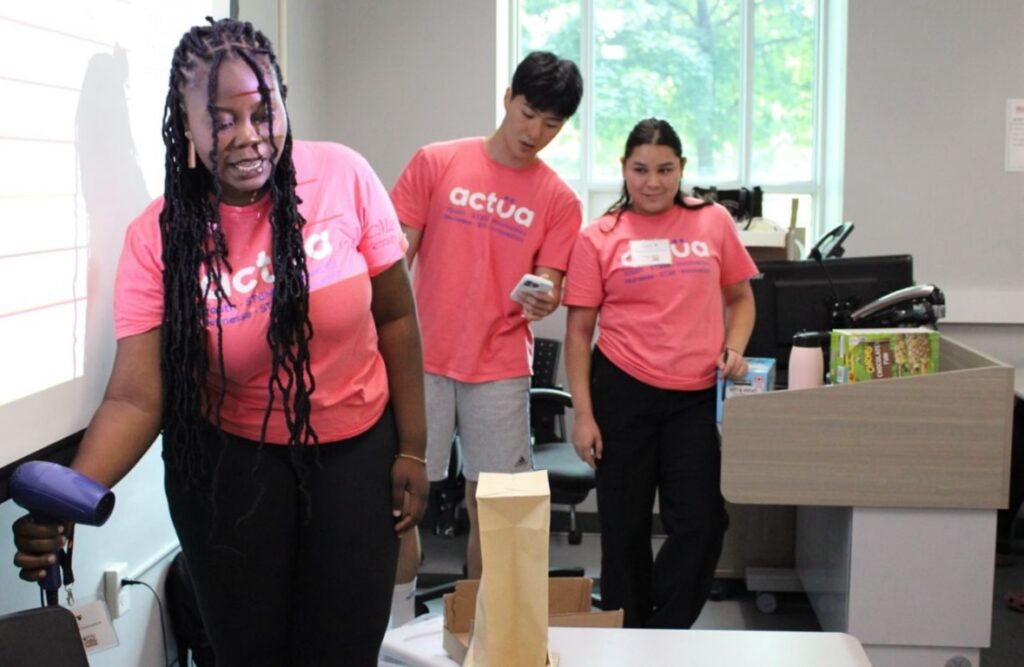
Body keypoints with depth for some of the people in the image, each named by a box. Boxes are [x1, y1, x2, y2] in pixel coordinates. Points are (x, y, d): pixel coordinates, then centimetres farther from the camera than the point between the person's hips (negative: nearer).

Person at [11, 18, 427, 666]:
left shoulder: (344, 177, -13)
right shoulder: (159, 236, -13)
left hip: (358, 449, 1)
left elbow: (395, 315, -4)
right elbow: (136, 396, -18)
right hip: (228, 459, 0)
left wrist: (412, 449, -2)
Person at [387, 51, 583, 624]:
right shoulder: (436, 163, 1)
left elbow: (546, 288, -3)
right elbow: (395, 259, 2)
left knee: (490, 502, 5)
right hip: (421, 360, 0)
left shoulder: (558, 200, 2)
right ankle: (398, 624, 18)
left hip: (501, 370, 1)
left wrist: (542, 301, -26)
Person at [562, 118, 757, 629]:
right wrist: (583, 414, -5)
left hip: (698, 395, 1)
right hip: (623, 391, -1)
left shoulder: (713, 222, 5)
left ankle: (663, 636, 18)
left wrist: (734, 349, -3)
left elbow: (741, 299, 17)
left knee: (700, 522, -1)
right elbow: (578, 330, 0)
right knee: (625, 525, 9)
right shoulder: (599, 238, 0)